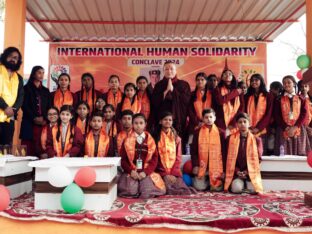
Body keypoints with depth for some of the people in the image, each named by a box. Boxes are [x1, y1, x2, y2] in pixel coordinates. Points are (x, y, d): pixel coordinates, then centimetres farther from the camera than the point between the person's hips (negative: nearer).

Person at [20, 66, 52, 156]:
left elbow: (49, 107, 11)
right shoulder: (26, 88, 8)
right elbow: (24, 106, -2)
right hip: (29, 123, -3)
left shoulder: (46, 91, 19)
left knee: (41, 150, -6)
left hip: (43, 124, 3)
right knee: (28, 150, -9)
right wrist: (34, 118, -12)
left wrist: (45, 119, -6)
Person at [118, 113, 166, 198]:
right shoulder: (127, 140, 7)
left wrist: (145, 172, -12)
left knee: (147, 193, -23)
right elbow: (123, 159, 2)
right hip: (131, 172, 0)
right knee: (130, 191, -27)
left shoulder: (150, 140, 9)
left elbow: (154, 159, 3)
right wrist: (131, 171, -14)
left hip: (146, 173, 1)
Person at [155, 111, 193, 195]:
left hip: (174, 173, 3)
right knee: (169, 191, -28)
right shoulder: (156, 137, 4)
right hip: (162, 172, -3)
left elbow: (178, 157, 7)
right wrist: (165, 174, -10)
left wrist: (173, 173, -7)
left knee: (186, 193, -16)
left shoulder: (176, 138, 13)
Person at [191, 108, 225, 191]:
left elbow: (224, 152, 5)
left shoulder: (220, 133, 4)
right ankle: (205, 181, 19)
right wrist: (195, 165, -7)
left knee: (217, 188, -10)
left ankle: (211, 182, 22)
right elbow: (193, 150, 4)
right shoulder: (197, 132, 3)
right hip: (202, 167, 0)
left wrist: (223, 169, -2)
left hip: (216, 167, 0)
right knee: (200, 187, -13)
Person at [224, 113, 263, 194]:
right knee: (237, 189, -26)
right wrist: (237, 171, -10)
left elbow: (257, 158, 2)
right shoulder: (230, 138, 3)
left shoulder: (256, 139, 4)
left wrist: (248, 171, -10)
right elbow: (229, 157, 2)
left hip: (250, 172, 1)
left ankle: (247, 184, 12)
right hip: (236, 172, -1)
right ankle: (236, 183, 10)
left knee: (253, 190, -23)